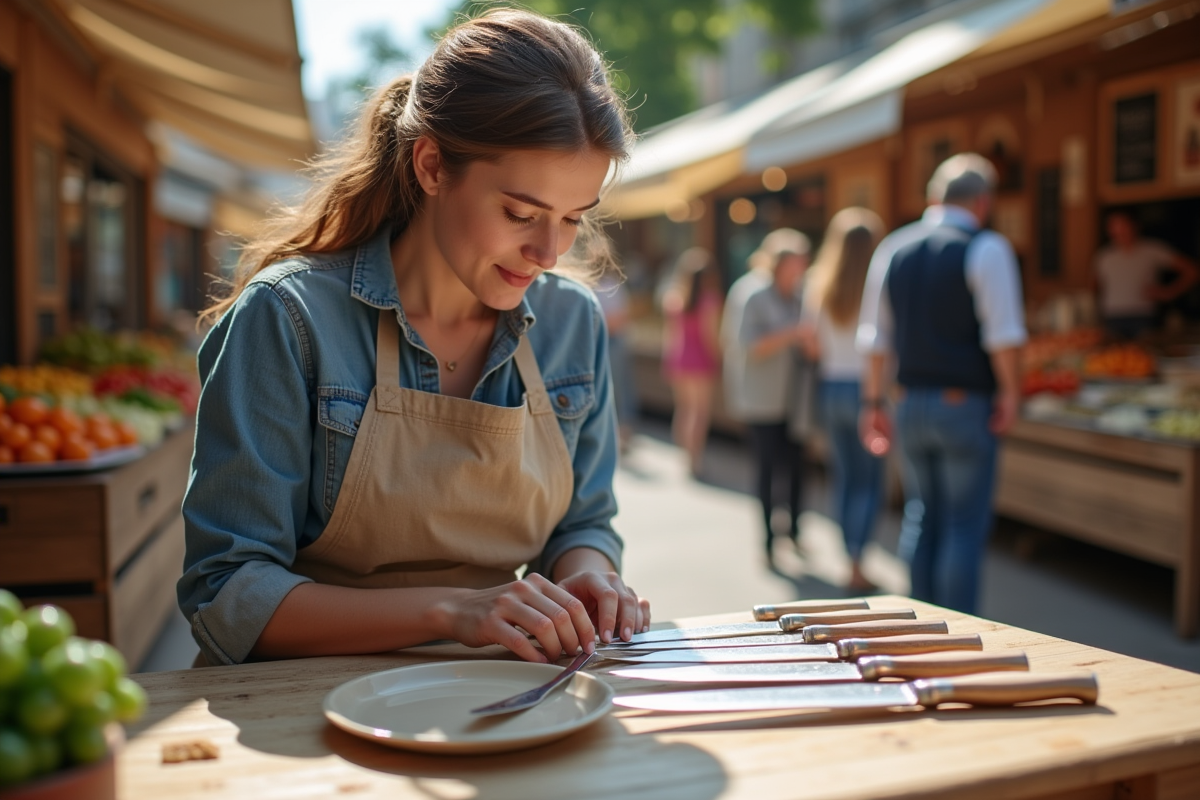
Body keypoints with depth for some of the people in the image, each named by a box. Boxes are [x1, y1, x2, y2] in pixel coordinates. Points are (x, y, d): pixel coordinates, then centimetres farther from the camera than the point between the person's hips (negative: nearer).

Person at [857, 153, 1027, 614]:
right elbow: (1003, 333, -15)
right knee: (966, 525, 2)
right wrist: (1009, 392, -5)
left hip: (911, 402, 6)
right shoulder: (986, 248, -9)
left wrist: (874, 401, 14)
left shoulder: (892, 248, 8)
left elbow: (874, 337, 9)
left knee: (921, 518, 15)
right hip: (966, 404, -5)